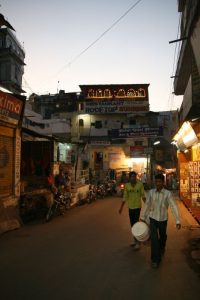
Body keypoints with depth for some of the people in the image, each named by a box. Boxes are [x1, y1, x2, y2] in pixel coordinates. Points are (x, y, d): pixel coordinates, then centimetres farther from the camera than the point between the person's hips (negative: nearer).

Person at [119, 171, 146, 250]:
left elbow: (143, 196, -5)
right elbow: (125, 197, 5)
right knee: (132, 224, 13)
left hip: (137, 206, -4)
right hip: (130, 207, 4)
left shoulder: (140, 184, -10)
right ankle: (135, 240, 28)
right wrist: (121, 207, 3)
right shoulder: (127, 185, -1)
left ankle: (138, 242, 3)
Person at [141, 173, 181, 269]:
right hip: (153, 219, 1)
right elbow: (147, 205, 2)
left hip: (163, 219, 0)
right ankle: (155, 259, 5)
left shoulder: (168, 193, -17)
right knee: (154, 238, -9)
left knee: (162, 236, 21)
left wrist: (178, 221, -23)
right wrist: (143, 217, 8)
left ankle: (162, 248, 53)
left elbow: (174, 207, -18)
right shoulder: (151, 192, -9)